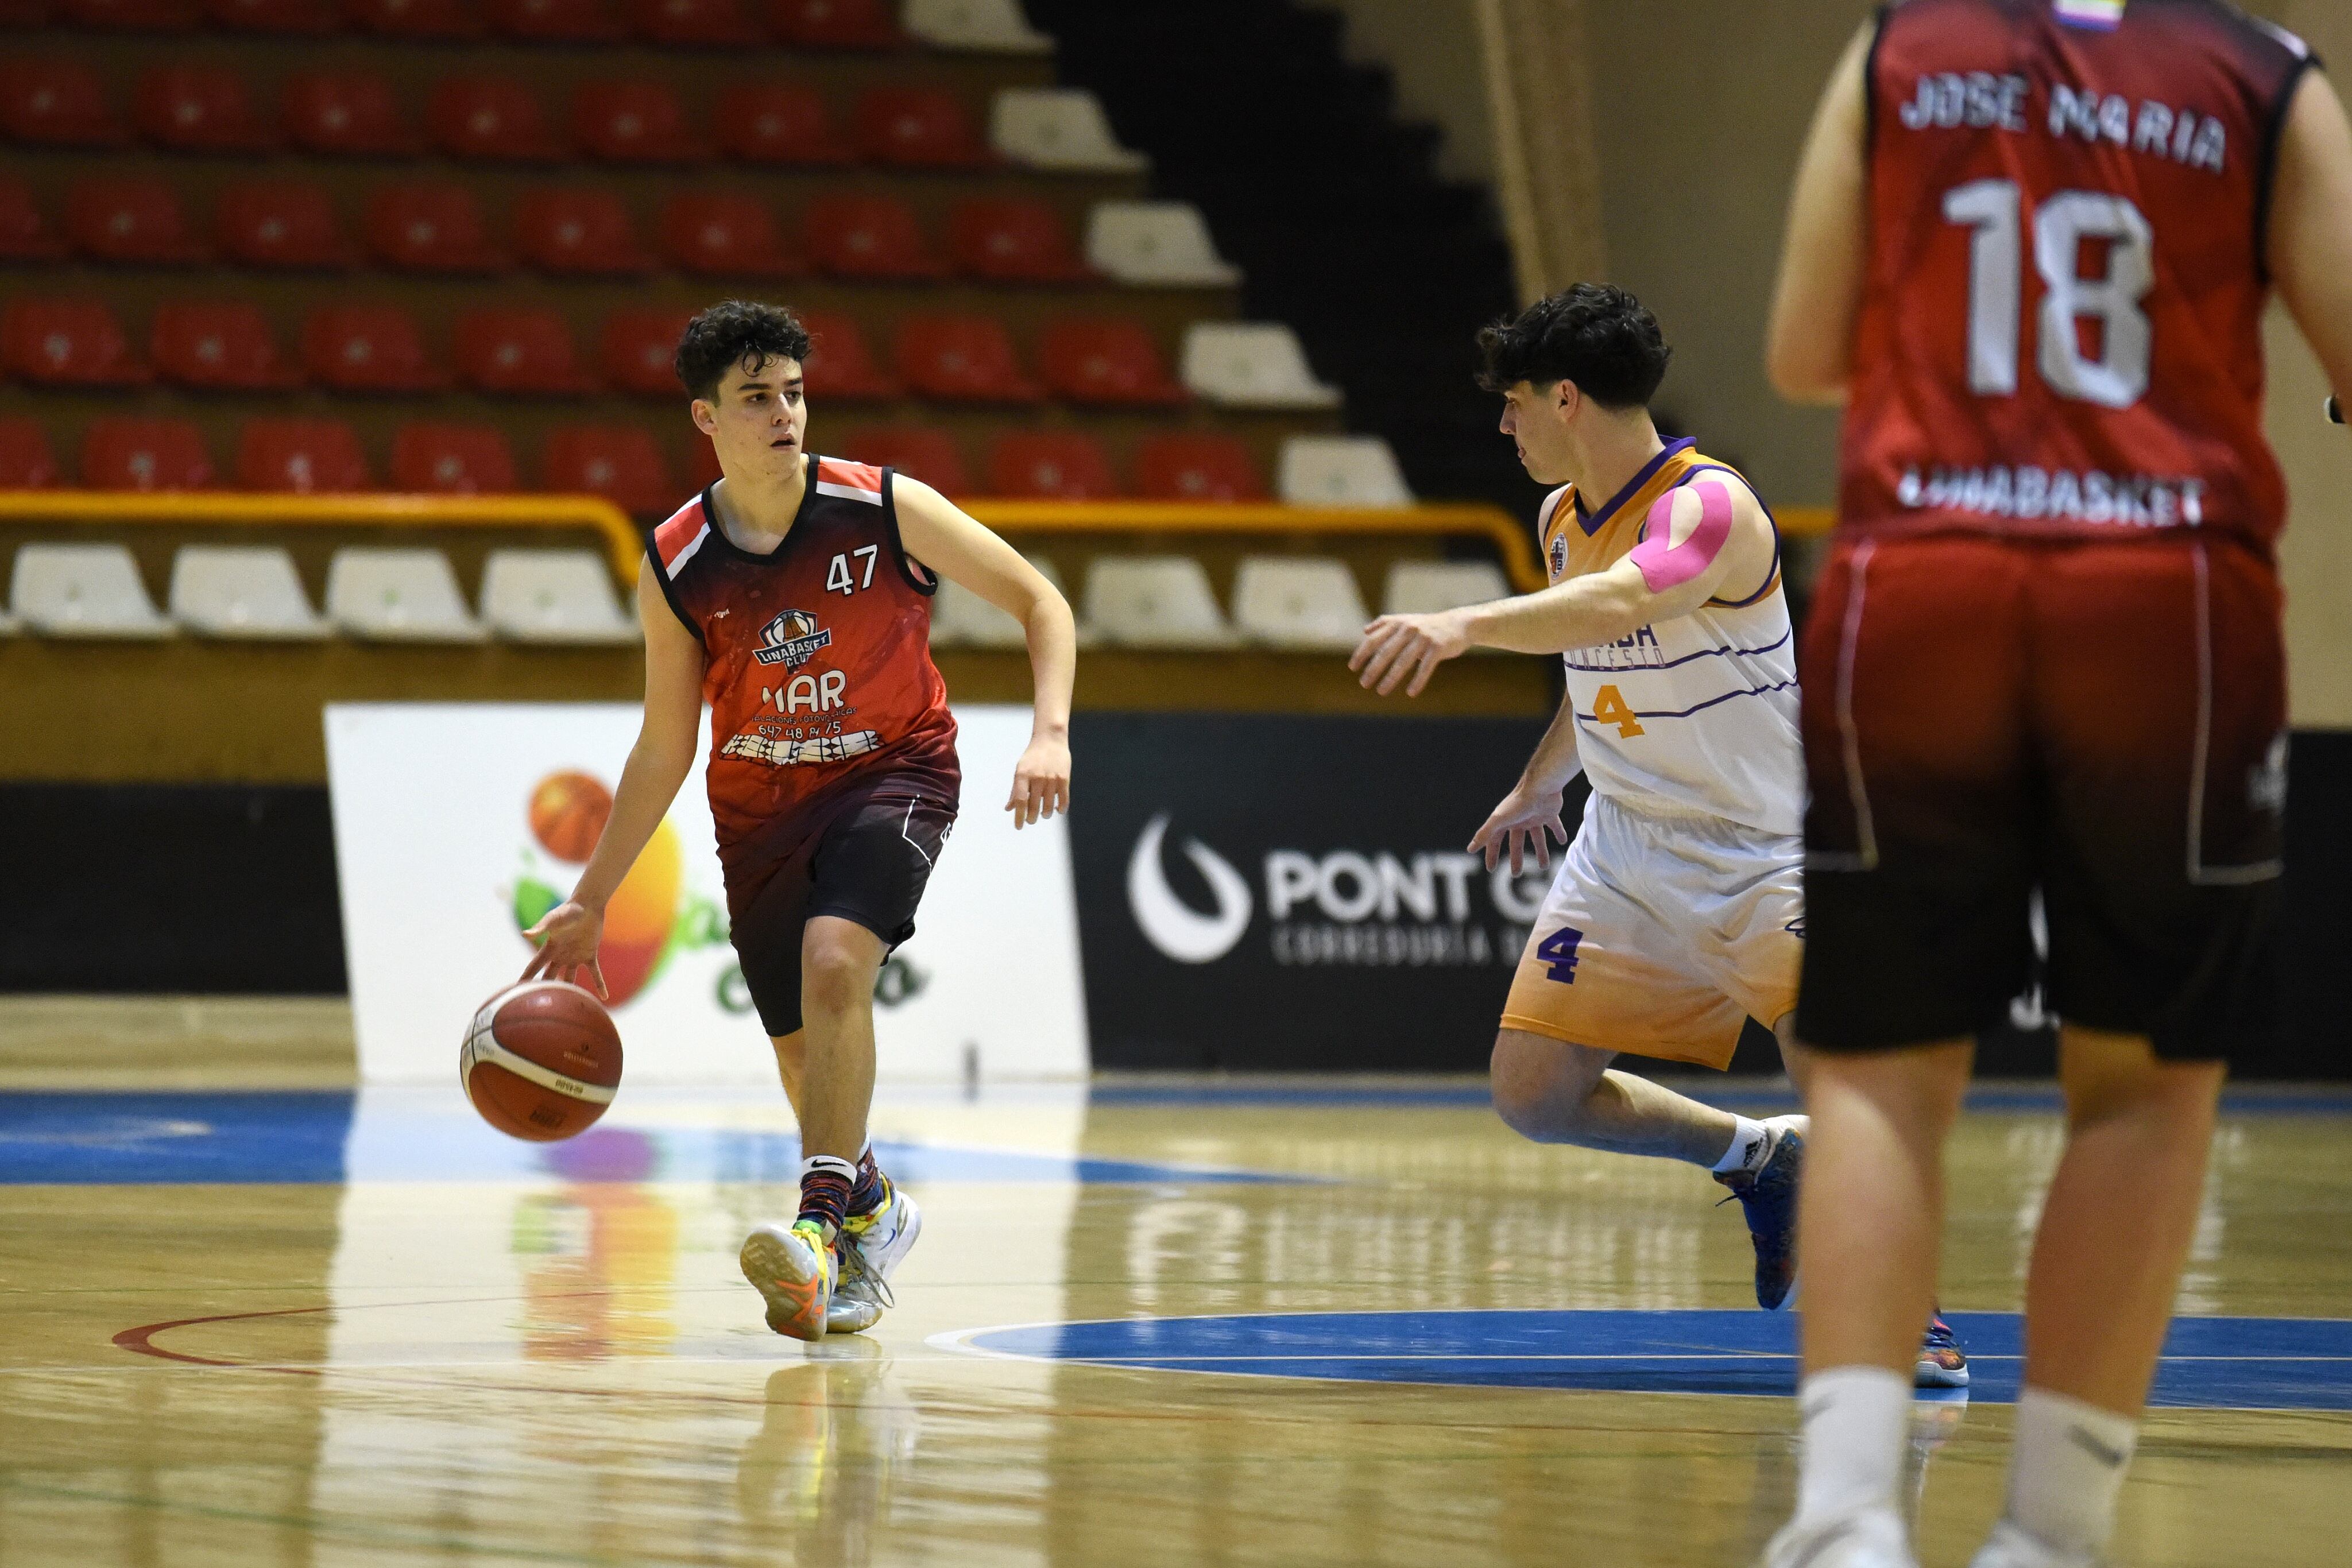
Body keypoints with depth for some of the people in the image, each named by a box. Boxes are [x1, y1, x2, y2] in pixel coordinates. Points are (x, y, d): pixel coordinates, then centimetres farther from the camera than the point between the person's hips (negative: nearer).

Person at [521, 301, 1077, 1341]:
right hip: (760, 806, 3)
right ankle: (873, 1209, 38)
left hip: (893, 772, -3)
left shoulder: (885, 510, -15)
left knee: (834, 962, -30)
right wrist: (588, 903, 1)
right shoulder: (676, 568, -9)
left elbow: (1039, 603, -7)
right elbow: (664, 749, 2)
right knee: (804, 1059, 8)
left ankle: (823, 1222, -31)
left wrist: (1050, 732, -23)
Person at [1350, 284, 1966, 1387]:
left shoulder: (1712, 507, -22)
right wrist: (1537, 788, 36)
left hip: (1759, 849, -8)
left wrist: (1464, 625, -56)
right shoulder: (1563, 520, 4)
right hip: (1624, 851, 8)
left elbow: (1624, 605, -43)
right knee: (1532, 1091, 1)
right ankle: (1754, 1158, 21)